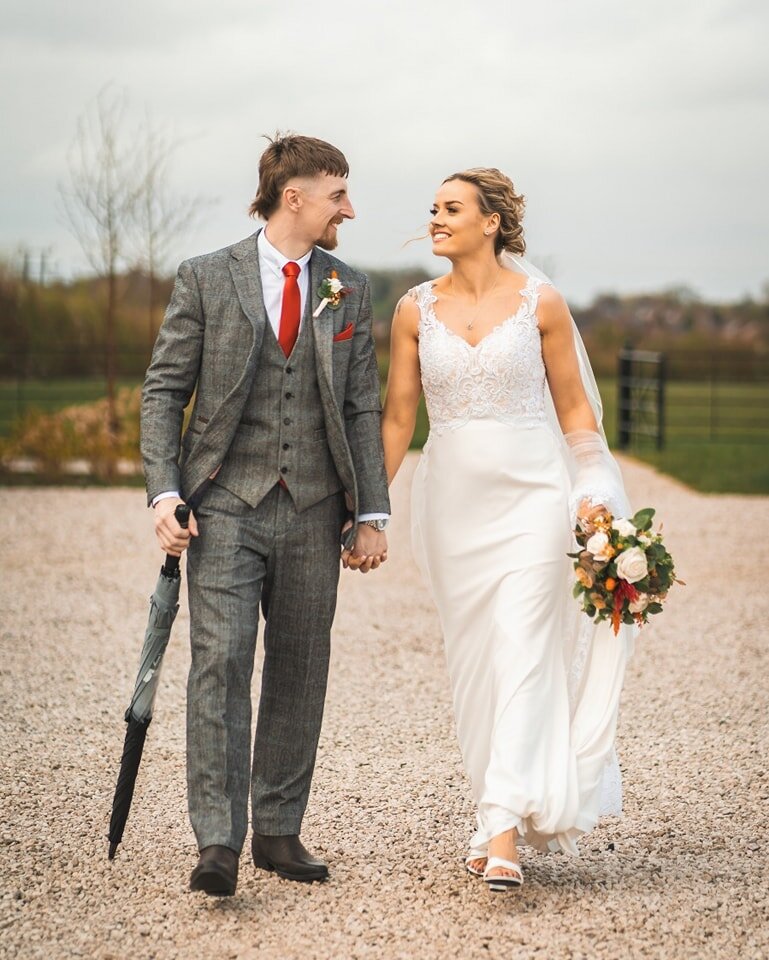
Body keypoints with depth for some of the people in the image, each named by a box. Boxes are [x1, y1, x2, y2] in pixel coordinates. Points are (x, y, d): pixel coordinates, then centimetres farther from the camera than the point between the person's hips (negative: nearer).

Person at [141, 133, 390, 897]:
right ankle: (217, 841, -12)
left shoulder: (349, 289, 10)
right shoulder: (206, 279, 1)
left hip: (313, 512, 3)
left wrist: (371, 513, 3)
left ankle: (279, 829, 16)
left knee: (299, 674, 6)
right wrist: (164, 492, -11)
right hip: (225, 504, -3)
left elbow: (363, 408, 10)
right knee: (221, 662, -13)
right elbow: (163, 391, 1)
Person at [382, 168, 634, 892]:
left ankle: (503, 832, -16)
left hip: (532, 493, -3)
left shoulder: (540, 302, -3)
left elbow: (574, 407, 4)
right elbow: (397, 417, 9)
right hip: (454, 500, 3)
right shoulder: (417, 309, 4)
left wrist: (593, 494, -5)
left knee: (521, 653, -12)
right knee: (471, 662, 8)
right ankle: (504, 813, 23)